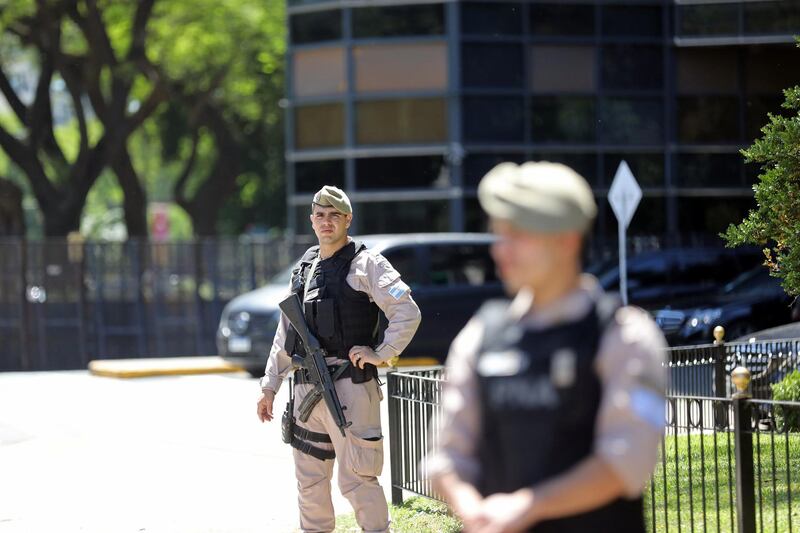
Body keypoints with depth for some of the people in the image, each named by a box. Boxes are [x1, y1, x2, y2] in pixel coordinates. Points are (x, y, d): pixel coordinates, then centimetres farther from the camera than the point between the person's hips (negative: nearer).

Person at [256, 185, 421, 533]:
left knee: (356, 479, -8)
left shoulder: (365, 265, -3)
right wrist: (270, 385, 18)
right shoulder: (303, 269, 17)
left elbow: (408, 312, -10)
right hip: (306, 389, 7)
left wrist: (381, 353, -14)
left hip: (350, 387, -7)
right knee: (310, 481, 12)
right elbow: (285, 334, 21)